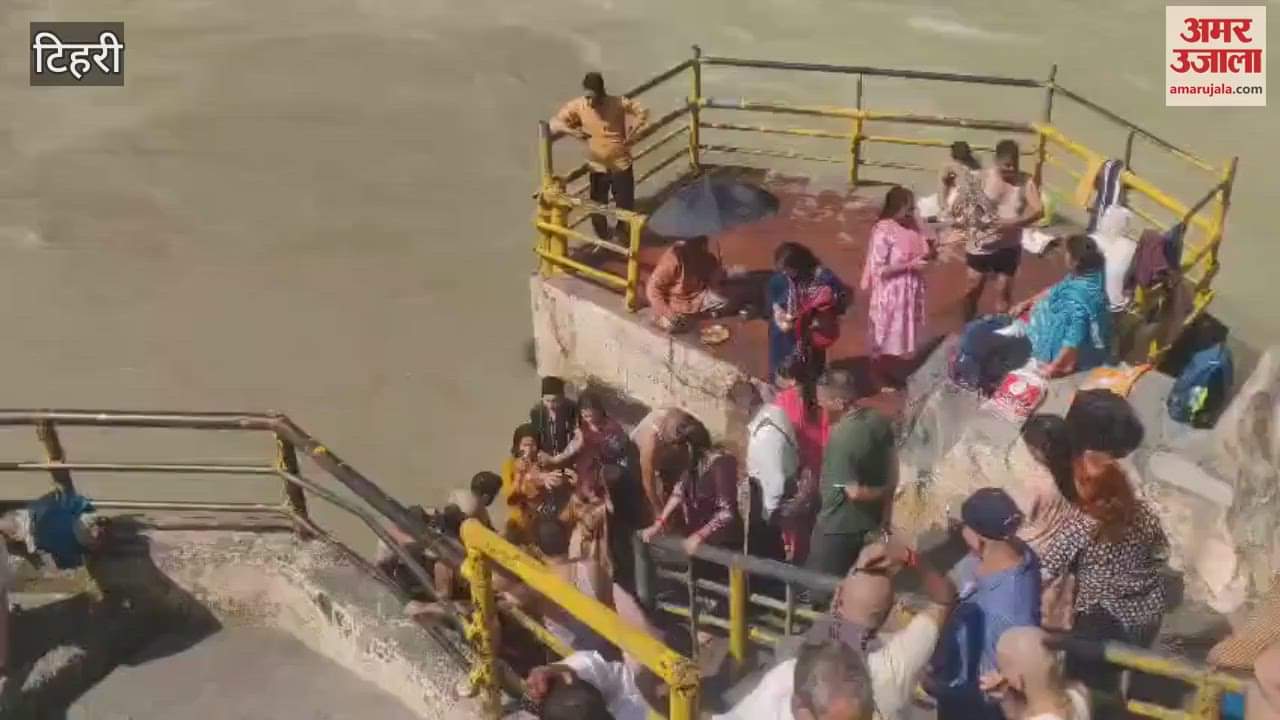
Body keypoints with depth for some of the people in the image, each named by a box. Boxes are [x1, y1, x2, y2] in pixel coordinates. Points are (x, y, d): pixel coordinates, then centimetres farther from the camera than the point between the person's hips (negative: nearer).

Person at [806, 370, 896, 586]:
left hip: (838, 528, -8)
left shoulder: (841, 437, -29)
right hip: (870, 523, 8)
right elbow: (892, 469, 7)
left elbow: (854, 492, -25)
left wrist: (882, 493, -8)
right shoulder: (879, 421, -5)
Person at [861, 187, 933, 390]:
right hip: (890, 293, -7)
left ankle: (890, 371, 39)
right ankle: (878, 376, 28)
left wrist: (928, 253, -9)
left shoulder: (911, 225, -1)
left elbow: (921, 250, 14)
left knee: (901, 333, 20)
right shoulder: (883, 232, -23)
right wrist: (910, 265, -24)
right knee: (886, 335, 8)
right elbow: (879, 269, -24)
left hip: (910, 290, 7)